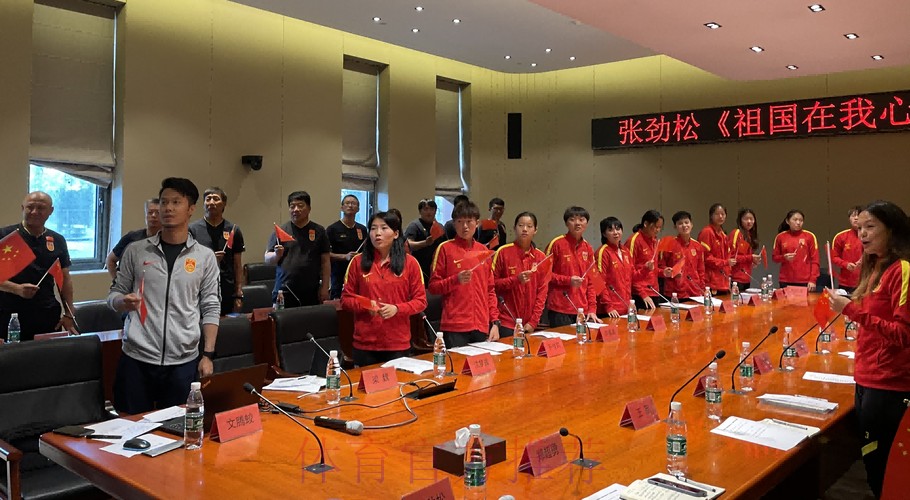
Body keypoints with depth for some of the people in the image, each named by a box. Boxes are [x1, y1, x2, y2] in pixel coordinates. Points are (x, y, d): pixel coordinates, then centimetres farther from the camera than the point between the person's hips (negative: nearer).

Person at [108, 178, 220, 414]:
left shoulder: (205, 257, 2)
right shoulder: (135, 251, 4)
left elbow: (211, 308, 3)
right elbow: (114, 295, 10)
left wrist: (208, 355, -2)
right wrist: (124, 302, -13)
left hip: (183, 361, 0)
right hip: (137, 358, 1)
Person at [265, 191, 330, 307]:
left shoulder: (319, 231, 7)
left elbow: (325, 261, 7)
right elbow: (267, 259, 7)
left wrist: (325, 287, 1)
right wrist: (277, 255, -15)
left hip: (311, 292, 0)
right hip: (284, 292, 0)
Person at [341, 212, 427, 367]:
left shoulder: (410, 262, -1)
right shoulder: (358, 261, 1)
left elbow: (420, 300, 1)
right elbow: (346, 299, 5)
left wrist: (397, 309, -15)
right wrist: (365, 306, -14)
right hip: (365, 344, 0)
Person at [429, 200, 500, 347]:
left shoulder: (484, 251, 11)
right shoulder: (445, 248, 0)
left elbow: (490, 290, 13)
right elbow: (433, 286, 0)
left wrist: (495, 322, 7)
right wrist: (456, 280, -16)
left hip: (482, 327, 4)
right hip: (455, 327, -4)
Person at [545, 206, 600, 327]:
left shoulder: (588, 248, 11)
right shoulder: (557, 244, -5)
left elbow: (590, 281, 13)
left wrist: (592, 309, 6)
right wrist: (568, 280, -14)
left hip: (583, 310, 5)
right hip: (560, 310, -5)